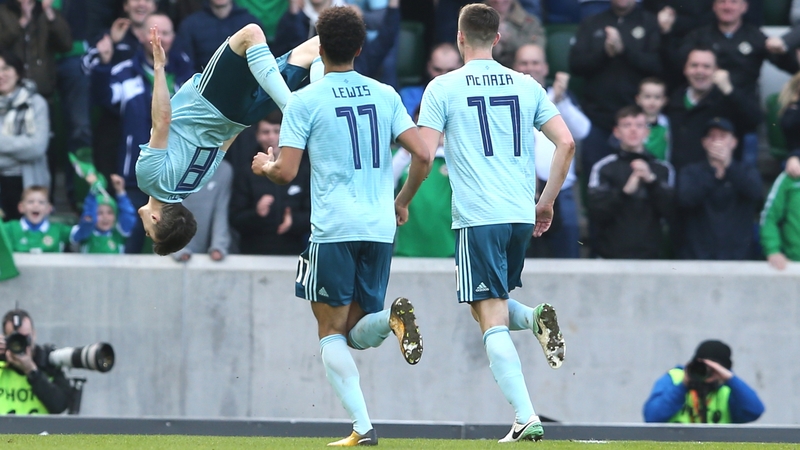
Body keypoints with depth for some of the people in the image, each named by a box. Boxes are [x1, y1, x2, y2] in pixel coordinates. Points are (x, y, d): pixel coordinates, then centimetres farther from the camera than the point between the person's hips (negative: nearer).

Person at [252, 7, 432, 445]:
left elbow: (286, 173, -8)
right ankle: (393, 317, -22)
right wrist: (402, 202, 20)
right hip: (380, 229, 4)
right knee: (358, 334, 13)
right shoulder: (385, 95, 9)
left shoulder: (304, 101, -4)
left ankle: (362, 427, -9)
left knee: (331, 331, 5)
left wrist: (264, 166, 16)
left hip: (332, 229, -4)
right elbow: (423, 155, 4)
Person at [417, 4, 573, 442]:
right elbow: (566, 143, 5)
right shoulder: (526, 85, 10)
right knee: (495, 306, 24)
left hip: (477, 218, -4)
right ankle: (534, 318, -9)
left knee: (492, 320, -4)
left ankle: (526, 417, -15)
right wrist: (546, 203, 16)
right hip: (521, 216, 4)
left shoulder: (443, 88, -1)